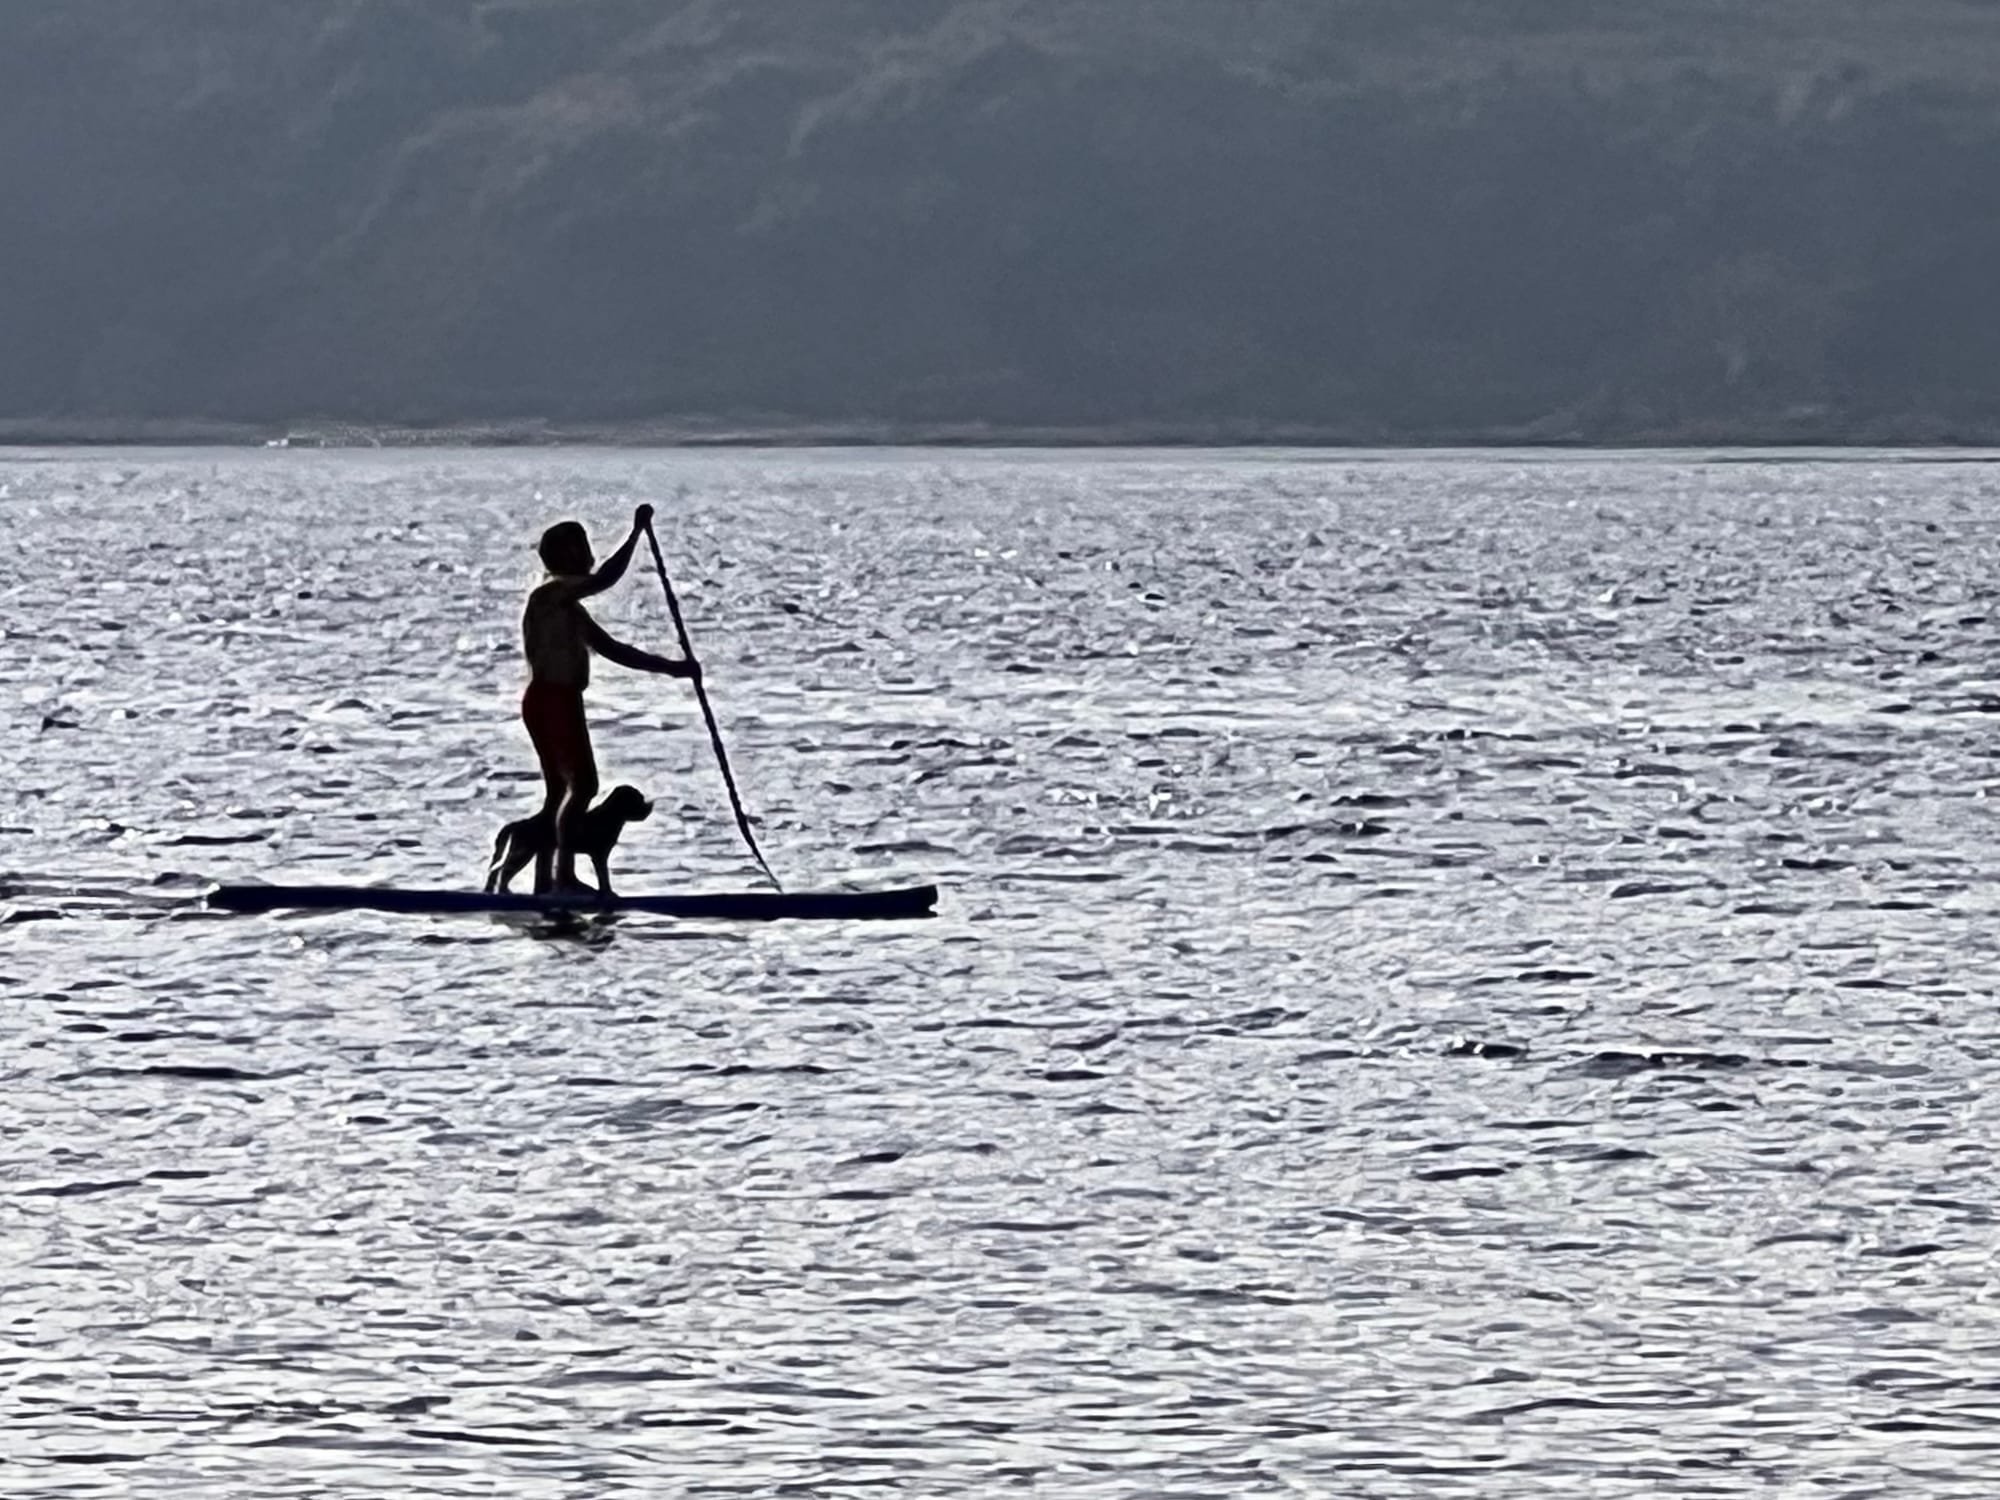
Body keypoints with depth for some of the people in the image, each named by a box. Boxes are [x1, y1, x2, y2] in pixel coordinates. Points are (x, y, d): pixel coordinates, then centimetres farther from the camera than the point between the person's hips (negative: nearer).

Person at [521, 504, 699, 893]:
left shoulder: (568, 607, 21)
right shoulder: (550, 593, -10)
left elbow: (613, 650, 22)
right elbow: (604, 579, -27)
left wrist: (670, 668, 18)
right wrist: (637, 532, -23)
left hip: (551, 701, 10)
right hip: (553, 699, -10)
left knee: (560, 790, 11)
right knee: (582, 783, -14)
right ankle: (565, 874, -20)